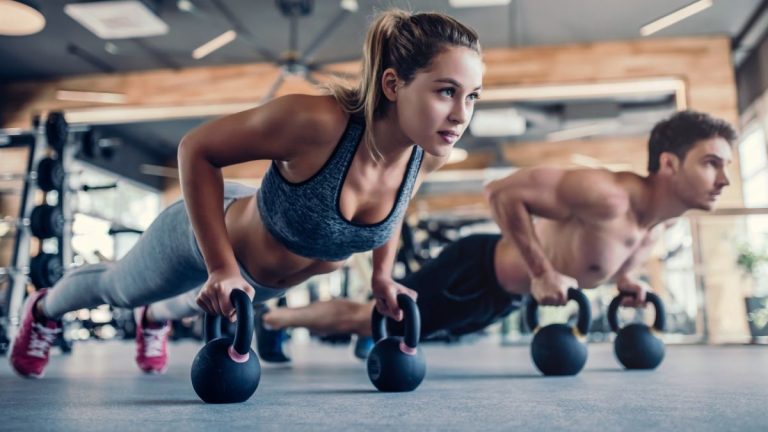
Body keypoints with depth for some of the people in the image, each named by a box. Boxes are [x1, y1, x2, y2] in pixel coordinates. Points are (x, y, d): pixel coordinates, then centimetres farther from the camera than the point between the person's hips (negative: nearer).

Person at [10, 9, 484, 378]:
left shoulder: (429, 155, -26)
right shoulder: (314, 121, -44)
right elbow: (197, 150, -30)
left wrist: (382, 275, -1)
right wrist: (221, 269, -31)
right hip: (205, 234, -5)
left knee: (199, 304, 38)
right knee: (118, 288, 28)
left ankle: (156, 319, 75)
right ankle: (44, 310, 63)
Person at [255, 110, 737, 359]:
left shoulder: (662, 220, -3)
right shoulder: (608, 196, -34)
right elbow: (502, 191, -33)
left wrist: (624, 278, 3)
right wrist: (541, 273, -30)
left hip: (505, 293, 8)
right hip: (478, 272, -8)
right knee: (369, 318, 6)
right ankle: (269, 318, 28)